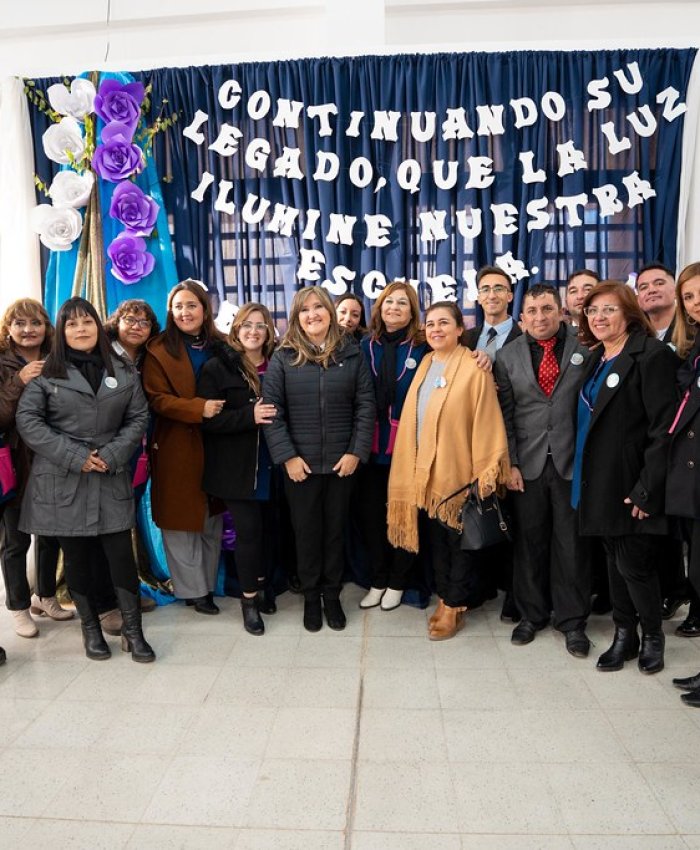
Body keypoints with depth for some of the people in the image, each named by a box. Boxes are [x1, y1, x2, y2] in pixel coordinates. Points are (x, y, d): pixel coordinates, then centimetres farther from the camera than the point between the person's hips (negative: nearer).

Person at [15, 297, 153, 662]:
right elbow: (26, 420, -6)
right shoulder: (47, 373, 2)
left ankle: (132, 630, 13)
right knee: (76, 557, 9)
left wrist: (113, 454, -11)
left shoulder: (123, 372, 7)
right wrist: (75, 456, -14)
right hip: (62, 480, 0)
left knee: (122, 555, -2)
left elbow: (139, 417, 5)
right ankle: (90, 627, 27)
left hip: (111, 479, 1)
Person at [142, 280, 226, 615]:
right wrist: (198, 408, -23)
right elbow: (156, 399, -11)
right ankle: (193, 590, 16)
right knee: (181, 521, 2)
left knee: (212, 522, 12)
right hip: (177, 449, -4)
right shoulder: (159, 350, -3)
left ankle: (209, 584, 27)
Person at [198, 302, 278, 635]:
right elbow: (207, 419, -11)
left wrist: (273, 416, -7)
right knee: (249, 530, -1)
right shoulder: (217, 367, -2)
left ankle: (259, 586, 30)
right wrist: (249, 416, -21)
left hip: (270, 463, 3)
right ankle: (249, 599, 16)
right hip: (236, 466, -3)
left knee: (265, 527, 8)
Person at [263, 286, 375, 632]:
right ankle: (311, 596, 27)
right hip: (300, 463, -1)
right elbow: (271, 410, -4)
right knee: (306, 532, 10)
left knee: (335, 530, 12)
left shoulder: (351, 354, 2)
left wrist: (356, 451, -8)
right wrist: (287, 456, -11)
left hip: (341, 461, 1)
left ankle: (332, 596, 29)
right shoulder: (283, 357, -1)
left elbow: (365, 405, 0)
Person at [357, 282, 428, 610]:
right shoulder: (366, 346, 5)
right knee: (369, 510, 8)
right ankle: (377, 580, 25)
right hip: (372, 443, 3)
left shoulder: (422, 347, -3)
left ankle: (397, 581, 25)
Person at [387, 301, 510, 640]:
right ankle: (444, 597, 30)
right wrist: (416, 466, 9)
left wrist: (486, 471, -16)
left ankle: (455, 606, 21)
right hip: (427, 470, 6)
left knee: (459, 539, 7)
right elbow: (414, 417, 11)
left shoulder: (474, 368, -11)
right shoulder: (424, 366, 10)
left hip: (458, 470, -6)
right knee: (437, 536, 15)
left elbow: (487, 422, -13)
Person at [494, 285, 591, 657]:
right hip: (527, 463, 1)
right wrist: (511, 463, -2)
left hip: (572, 462, -1)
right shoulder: (508, 355, 6)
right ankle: (532, 614, 27)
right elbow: (505, 415, 4)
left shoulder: (584, 350, 1)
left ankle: (572, 620, 22)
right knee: (529, 542, 10)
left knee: (571, 544, 7)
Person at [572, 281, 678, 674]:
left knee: (634, 564, 1)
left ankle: (653, 636, 25)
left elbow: (663, 428, -17)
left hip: (632, 483, -7)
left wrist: (646, 489, -20)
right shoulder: (596, 359, 12)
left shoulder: (652, 355, -12)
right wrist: (585, 476, 9)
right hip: (600, 481, 7)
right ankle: (624, 636, 28)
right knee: (616, 560, 15)